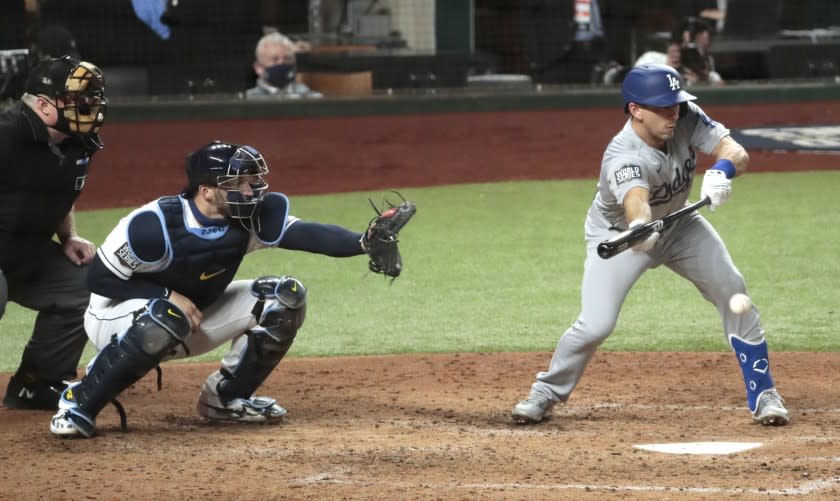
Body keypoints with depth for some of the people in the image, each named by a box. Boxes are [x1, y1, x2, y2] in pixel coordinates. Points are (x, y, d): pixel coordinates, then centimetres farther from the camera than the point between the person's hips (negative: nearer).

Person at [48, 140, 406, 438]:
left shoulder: (249, 218, -15)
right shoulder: (155, 224, -30)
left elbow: (307, 234, -30)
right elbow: (99, 278, -21)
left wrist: (364, 243, -47)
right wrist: (168, 296, -28)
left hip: (195, 318, 6)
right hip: (117, 317, -6)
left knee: (286, 297, -7)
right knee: (166, 318, -43)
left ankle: (225, 397, 7)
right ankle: (78, 403, -24)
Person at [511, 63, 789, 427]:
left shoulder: (686, 119, -22)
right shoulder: (623, 157, -38)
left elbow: (737, 152, -26)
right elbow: (635, 201, -58)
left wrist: (722, 170, -50)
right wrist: (640, 229, -81)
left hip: (677, 224, 5)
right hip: (618, 233, -5)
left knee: (732, 290, -9)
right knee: (595, 325, -18)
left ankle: (762, 394, 5)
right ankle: (546, 394, 8)